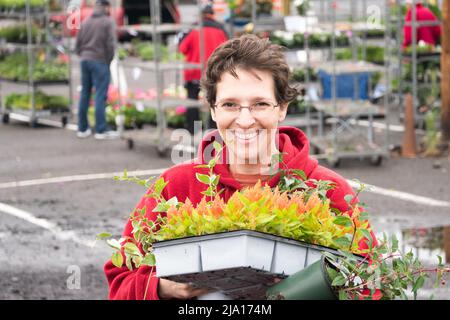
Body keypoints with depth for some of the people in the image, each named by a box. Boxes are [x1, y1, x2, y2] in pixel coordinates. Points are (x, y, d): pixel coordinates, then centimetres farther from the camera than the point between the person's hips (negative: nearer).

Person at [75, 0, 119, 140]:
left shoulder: (85, 22, 13)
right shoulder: (107, 22, -4)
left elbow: (78, 45, 10)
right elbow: (110, 44, -11)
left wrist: (83, 57, 14)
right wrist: (108, 61, 0)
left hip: (85, 61, 6)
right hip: (100, 62, -6)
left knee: (84, 95, 9)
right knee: (100, 96, -6)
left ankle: (82, 128, 11)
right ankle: (101, 130, -8)